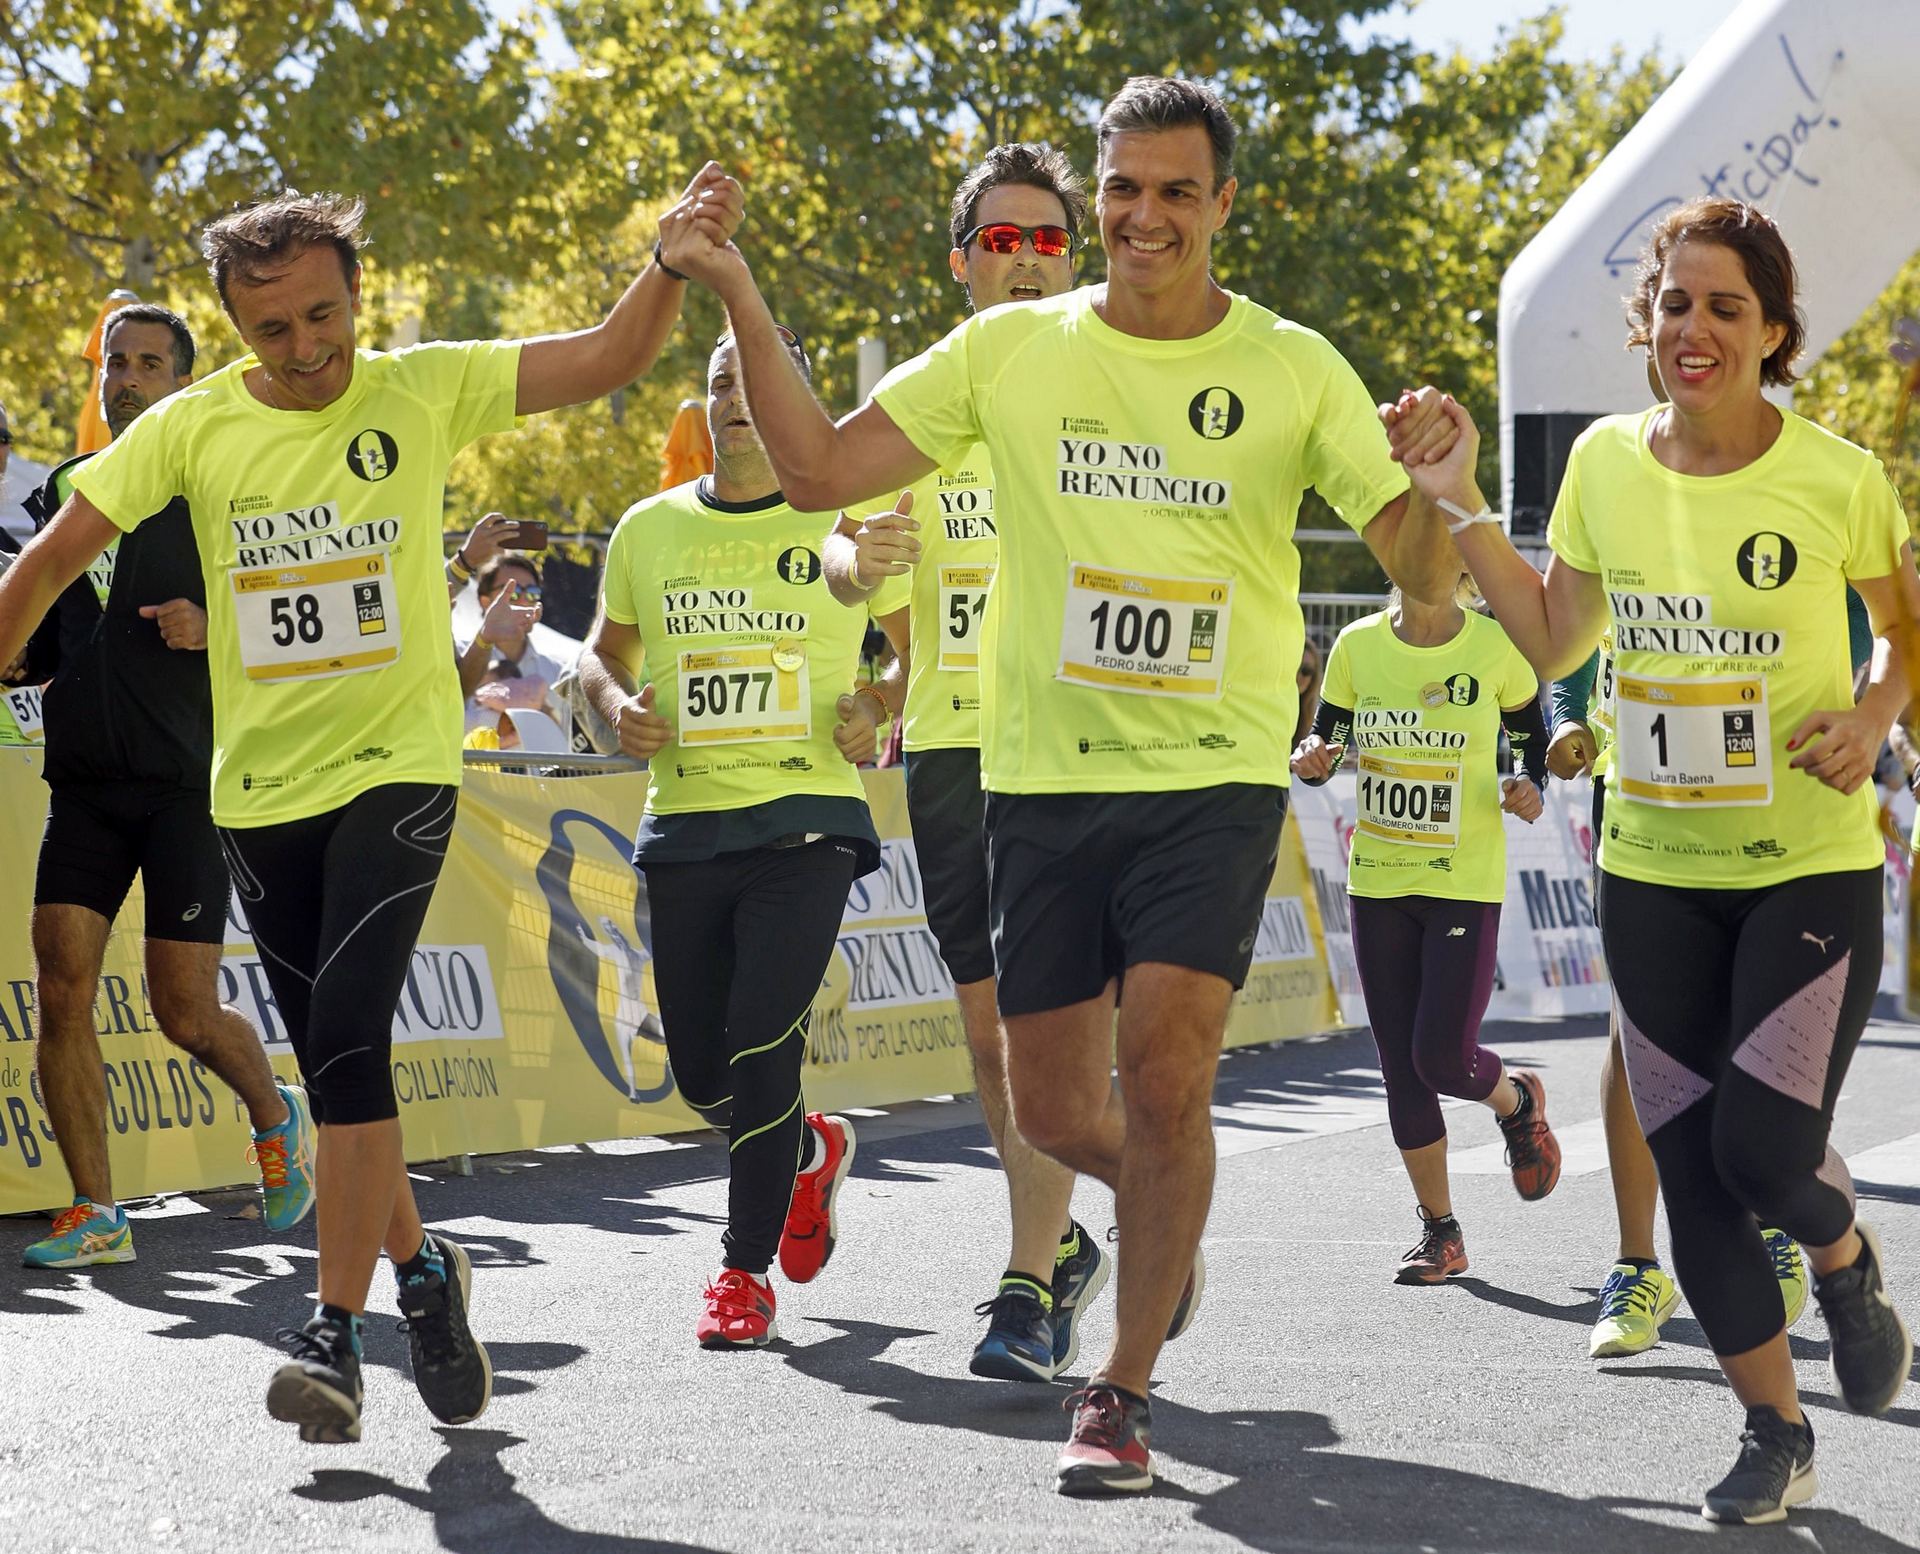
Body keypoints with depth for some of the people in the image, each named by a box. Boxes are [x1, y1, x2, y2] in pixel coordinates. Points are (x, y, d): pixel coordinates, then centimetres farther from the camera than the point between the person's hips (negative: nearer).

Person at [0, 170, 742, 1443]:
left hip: (399, 767, -3)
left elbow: (608, 358, -9)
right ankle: (421, 1271, 33)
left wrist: (675, 263, -26)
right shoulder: (194, 428, -1)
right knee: (337, 1064, 10)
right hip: (262, 788, 3)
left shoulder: (422, 392, -4)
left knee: (347, 1040, -18)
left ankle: (335, 1333, -15)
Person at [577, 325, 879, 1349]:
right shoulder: (649, 530, 9)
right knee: (701, 1072, 7)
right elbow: (607, 647, 23)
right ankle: (810, 1152, 40)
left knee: (762, 1043, -15)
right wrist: (617, 704, 2)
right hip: (685, 828, 4)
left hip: (806, 826, -4)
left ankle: (746, 1271, -1)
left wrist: (877, 710, -7)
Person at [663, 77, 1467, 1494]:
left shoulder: (1291, 369, 0)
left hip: (1215, 778, -2)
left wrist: (1436, 473, -24)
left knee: (1164, 1070, -14)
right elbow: (818, 472, 2)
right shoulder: (1011, 349, 4)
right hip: (1044, 778, 2)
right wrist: (742, 301, -8)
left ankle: (1122, 1395, 0)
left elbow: (1426, 577, -2)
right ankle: (1172, 1224, 41)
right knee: (1053, 1107, 7)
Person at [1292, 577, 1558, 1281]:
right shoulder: (1359, 645, 1)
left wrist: (1529, 789, -13)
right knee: (1400, 1066, 4)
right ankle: (1440, 1231, 17)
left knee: (1443, 1058, -10)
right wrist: (1313, 759, -14)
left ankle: (1517, 1098, 26)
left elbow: (1534, 740, 8)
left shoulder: (1497, 648, -6)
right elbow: (1324, 744, 9)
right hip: (1377, 880, 3)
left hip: (1466, 883, -3)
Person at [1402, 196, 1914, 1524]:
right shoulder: (1606, 464, -1)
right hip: (1653, 871, 4)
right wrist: (1461, 506, 2)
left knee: (1764, 1151, -14)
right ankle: (1775, 1433, 22)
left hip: (1811, 866, -4)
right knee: (1691, 1170, 5)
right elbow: (1556, 643, 10)